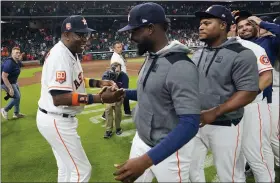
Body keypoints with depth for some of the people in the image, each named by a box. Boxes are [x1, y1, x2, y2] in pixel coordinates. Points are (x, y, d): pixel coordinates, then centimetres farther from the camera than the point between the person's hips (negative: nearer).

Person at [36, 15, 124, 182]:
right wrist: (100, 98, -39)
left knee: (67, 167, 23)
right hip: (57, 122, -10)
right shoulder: (60, 55, -24)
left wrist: (98, 83, 3)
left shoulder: (70, 53, 7)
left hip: (60, 119, 10)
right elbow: (59, 98, -34)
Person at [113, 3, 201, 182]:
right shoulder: (150, 58, 3)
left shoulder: (180, 66, -26)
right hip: (141, 140, 8)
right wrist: (123, 93, 3)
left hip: (169, 150, -8)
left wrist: (146, 160, -38)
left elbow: (190, 124, -31)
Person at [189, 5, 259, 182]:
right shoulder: (198, 54, 8)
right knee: (191, 168, 17)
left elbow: (249, 93, -18)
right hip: (195, 122, 7)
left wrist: (214, 113, -25)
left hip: (224, 126, -6)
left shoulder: (241, 55, -13)